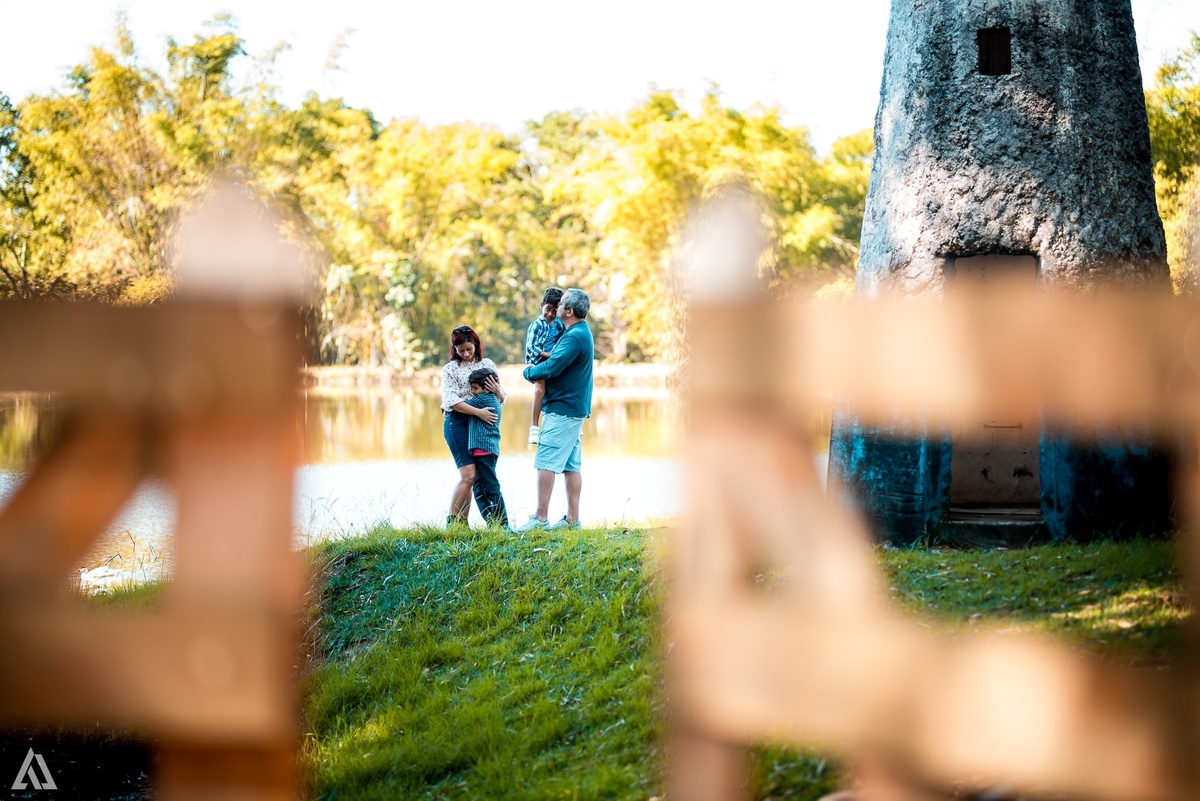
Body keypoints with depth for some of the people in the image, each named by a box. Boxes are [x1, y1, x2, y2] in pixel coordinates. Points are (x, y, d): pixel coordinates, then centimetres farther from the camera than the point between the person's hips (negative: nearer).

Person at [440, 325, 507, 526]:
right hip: (458, 422, -4)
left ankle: (463, 522, 7)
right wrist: (478, 412, -22)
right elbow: (451, 401, -11)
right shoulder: (450, 369, 1)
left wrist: (497, 391, -11)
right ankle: (452, 522, -9)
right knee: (468, 474, -14)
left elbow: (502, 399, 13)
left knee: (474, 476, 3)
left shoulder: (487, 364, 11)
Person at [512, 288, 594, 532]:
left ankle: (540, 518, -9)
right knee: (571, 465, 9)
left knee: (546, 463, -9)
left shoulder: (574, 337, -19)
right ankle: (572, 518, 10)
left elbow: (551, 368, -23)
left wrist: (528, 372, -4)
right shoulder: (580, 332, 16)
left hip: (562, 410, -10)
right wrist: (536, 368, 10)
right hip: (574, 409, 10)